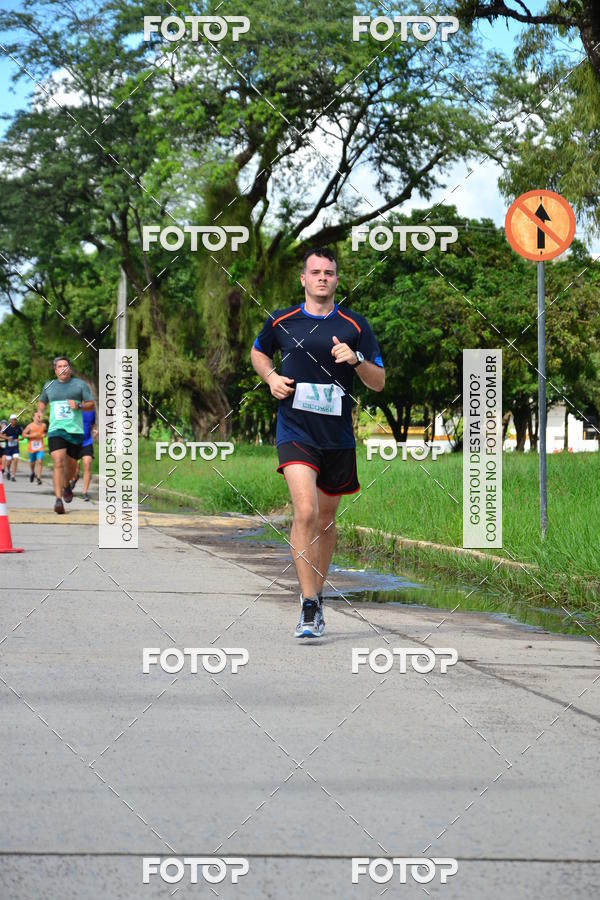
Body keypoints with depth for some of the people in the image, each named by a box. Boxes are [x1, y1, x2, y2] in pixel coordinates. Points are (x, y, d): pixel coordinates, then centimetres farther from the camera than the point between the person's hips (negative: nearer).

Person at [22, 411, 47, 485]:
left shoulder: (43, 425, 2)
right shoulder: (30, 426, -5)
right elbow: (23, 434, -3)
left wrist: (44, 434, 0)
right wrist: (31, 435, -16)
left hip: (40, 447, 0)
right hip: (32, 447, 0)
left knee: (40, 461, -15)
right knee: (32, 462, 14)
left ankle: (39, 478, -14)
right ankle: (32, 472, 45)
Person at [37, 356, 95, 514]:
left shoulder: (80, 385, 5)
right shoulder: (49, 386, 13)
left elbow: (91, 404, 2)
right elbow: (42, 401, 30)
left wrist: (78, 405, -17)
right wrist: (39, 413, 10)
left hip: (76, 430, 0)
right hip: (56, 430, 0)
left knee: (71, 465, 10)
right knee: (58, 462, -18)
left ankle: (66, 486, 44)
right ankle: (58, 500, -24)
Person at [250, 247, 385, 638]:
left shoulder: (355, 325, 3)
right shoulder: (281, 321, 3)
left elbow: (379, 382, 4)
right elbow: (258, 352, 24)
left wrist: (355, 360, -16)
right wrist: (271, 377, 3)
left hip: (338, 436, 2)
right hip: (294, 431, -2)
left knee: (326, 519, 13)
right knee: (306, 511, -19)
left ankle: (317, 594, 33)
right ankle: (309, 607, -18)